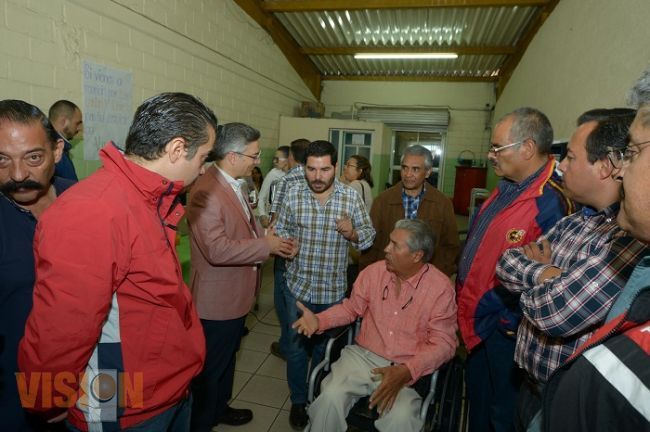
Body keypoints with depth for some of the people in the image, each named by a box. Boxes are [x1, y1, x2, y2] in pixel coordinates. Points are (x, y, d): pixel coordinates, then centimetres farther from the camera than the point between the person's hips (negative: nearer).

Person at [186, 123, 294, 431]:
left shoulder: (234, 184, 7)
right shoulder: (206, 191, -25)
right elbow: (217, 249, -32)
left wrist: (271, 240, -1)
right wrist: (266, 246, -21)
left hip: (236, 293, 10)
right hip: (217, 299, -10)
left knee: (227, 357, 27)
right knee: (209, 367, 10)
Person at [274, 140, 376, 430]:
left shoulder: (351, 197, -8)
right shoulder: (293, 195, -5)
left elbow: (369, 235, -2)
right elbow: (280, 230, 5)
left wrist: (352, 232, -23)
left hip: (333, 289, 0)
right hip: (298, 285, 0)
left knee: (324, 346, 20)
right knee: (296, 345, 12)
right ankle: (298, 401, 36)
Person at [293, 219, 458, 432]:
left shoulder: (441, 287, -11)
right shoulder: (374, 271, -1)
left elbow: (443, 343, -11)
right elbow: (351, 308, 12)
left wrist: (406, 372, -25)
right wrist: (319, 320, -6)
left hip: (409, 368, -2)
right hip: (364, 356, 3)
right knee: (330, 398, -21)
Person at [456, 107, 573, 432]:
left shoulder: (550, 204, -26)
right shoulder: (506, 186, 3)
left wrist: (509, 324, -18)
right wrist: (461, 279, 12)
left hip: (502, 329, -8)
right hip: (476, 320, 8)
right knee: (476, 396, 28)